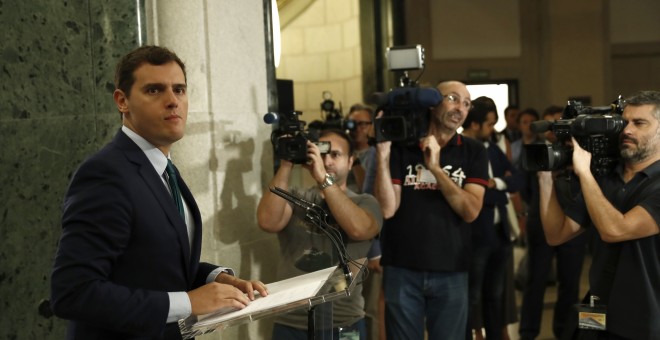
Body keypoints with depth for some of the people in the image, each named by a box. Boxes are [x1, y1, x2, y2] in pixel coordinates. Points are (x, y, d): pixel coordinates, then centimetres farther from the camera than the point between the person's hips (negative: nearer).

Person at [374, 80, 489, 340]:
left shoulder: (473, 151, 2)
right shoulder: (400, 146, 0)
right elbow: (387, 208, -9)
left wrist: (436, 167, -17)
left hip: (450, 271, 1)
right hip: (401, 269, 0)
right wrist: (382, 153, -16)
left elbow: (471, 210, -10)